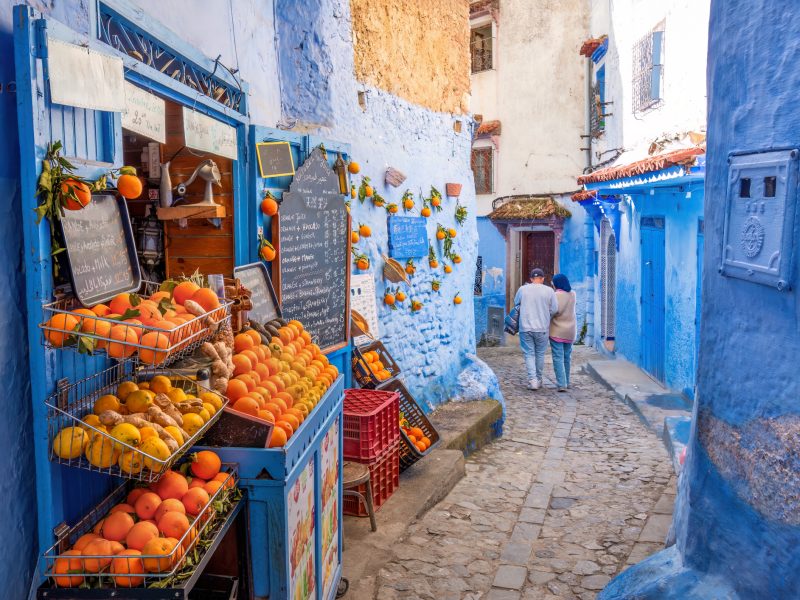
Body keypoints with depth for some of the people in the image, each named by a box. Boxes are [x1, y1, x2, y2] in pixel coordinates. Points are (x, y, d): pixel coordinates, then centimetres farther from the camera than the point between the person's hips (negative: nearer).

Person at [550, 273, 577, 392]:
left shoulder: (557, 295, -16)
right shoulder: (572, 294, 4)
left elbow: (556, 311, -23)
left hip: (557, 331, -6)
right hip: (571, 331, 6)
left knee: (558, 358, -4)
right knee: (567, 357, 18)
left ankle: (562, 384, -11)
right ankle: (566, 382, 27)